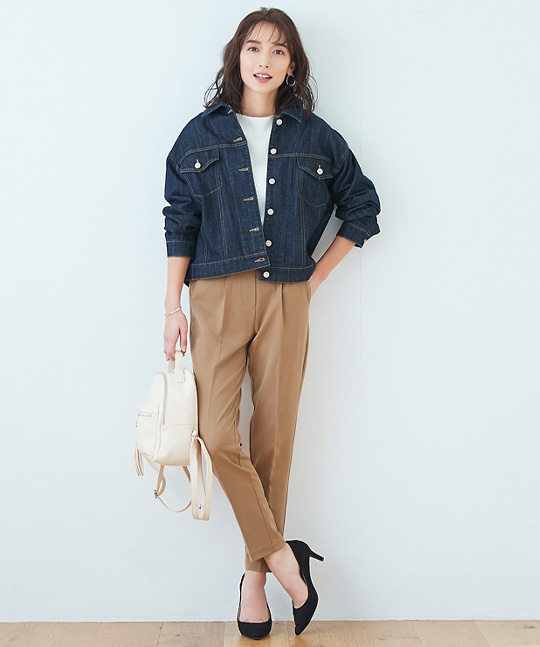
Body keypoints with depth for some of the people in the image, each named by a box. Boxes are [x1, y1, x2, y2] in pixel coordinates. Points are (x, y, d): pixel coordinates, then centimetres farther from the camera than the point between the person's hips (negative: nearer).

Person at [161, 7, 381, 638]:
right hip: (217, 296, 0)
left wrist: (318, 274, 8)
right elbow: (180, 224, 7)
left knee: (274, 438, 2)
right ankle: (283, 557, 5)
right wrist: (173, 307, 0)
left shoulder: (315, 137, 9)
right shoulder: (201, 135, 9)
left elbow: (362, 206, 17)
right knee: (216, 433, -13)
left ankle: (255, 576, 18)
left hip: (286, 301, 1)